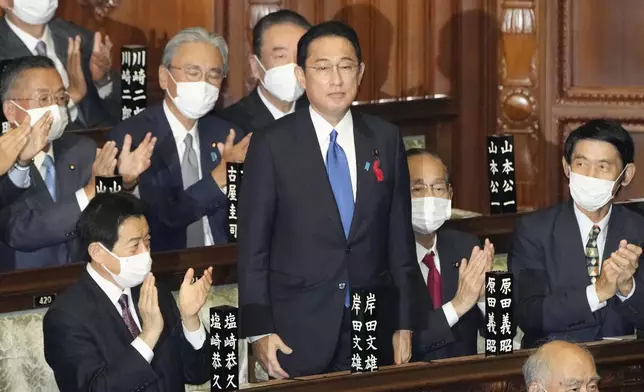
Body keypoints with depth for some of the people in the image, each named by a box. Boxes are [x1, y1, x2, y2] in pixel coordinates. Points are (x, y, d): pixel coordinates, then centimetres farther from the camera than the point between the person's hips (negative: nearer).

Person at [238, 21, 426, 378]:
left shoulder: (385, 140, 7)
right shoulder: (272, 145, -2)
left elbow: (400, 236, 9)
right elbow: (253, 245, -2)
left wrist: (405, 324, 6)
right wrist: (259, 331, -7)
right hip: (298, 333, -2)